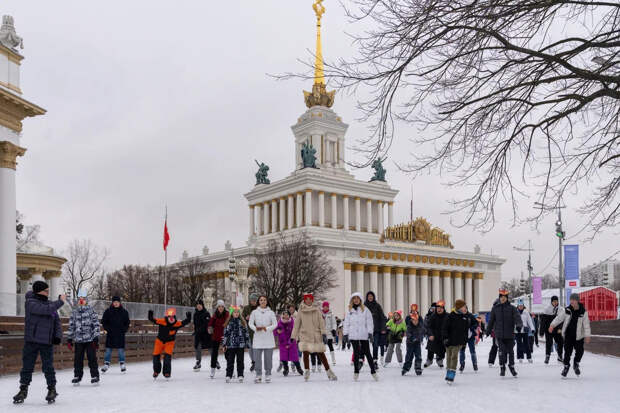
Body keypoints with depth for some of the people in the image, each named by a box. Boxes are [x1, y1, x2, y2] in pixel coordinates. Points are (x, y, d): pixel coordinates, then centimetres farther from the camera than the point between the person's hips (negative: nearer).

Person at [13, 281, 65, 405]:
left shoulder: (51, 304, 9)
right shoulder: (30, 302, -6)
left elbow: (57, 321, 13)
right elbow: (46, 310, -22)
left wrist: (58, 335, -1)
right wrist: (60, 301, -17)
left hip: (47, 342, 2)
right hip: (31, 341, -2)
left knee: (48, 366, 3)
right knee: (27, 366, 6)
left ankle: (52, 390, 16)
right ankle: (23, 390, 20)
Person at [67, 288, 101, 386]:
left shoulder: (91, 311, -1)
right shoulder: (74, 312, 10)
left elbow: (96, 325, -3)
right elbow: (71, 326, 15)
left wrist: (96, 338, -8)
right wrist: (69, 339, 12)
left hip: (90, 339, -3)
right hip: (78, 340, 3)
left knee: (92, 358, -1)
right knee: (77, 359, 6)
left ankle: (95, 376, 8)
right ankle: (77, 376, 19)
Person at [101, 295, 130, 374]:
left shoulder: (124, 312, 4)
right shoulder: (108, 311, 2)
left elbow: (127, 323, 12)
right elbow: (103, 321, 9)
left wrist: (124, 330, 0)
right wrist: (106, 329, -3)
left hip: (120, 334, 0)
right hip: (110, 334, 0)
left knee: (121, 350, 2)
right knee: (108, 349, 3)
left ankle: (122, 364, 11)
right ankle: (106, 364, 11)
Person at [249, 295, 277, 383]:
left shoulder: (271, 312, 5)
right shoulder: (254, 312, 6)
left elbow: (275, 324, 2)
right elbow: (250, 323, 4)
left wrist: (267, 328, -12)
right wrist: (256, 328, -14)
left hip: (268, 338, 0)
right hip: (258, 337, 0)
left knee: (268, 357, 1)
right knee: (257, 357, -1)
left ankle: (268, 375, 11)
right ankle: (258, 375, 10)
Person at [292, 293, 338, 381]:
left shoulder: (317, 310, 5)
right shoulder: (301, 311, 4)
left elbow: (321, 322, 2)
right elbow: (296, 324, 8)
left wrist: (323, 333, -8)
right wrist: (294, 336, 7)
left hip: (316, 336, 0)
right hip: (304, 335, 0)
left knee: (321, 354, 2)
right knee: (305, 353, -9)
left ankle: (328, 371, 13)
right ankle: (307, 371, 7)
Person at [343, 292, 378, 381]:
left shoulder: (365, 310, 3)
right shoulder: (350, 311, 9)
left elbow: (369, 321, 0)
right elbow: (346, 323, 11)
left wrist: (370, 332, -7)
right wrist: (345, 334, 5)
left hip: (364, 335, -2)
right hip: (353, 335, 2)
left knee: (367, 352, -1)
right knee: (356, 353, 7)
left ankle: (373, 371, 6)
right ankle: (356, 372, 14)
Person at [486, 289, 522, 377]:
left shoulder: (512, 308, 0)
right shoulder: (495, 308, 4)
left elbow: (517, 317, -13)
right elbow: (491, 320, 13)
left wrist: (519, 325, -32)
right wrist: (488, 331, 20)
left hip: (510, 334, 0)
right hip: (499, 334, 0)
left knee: (510, 351, 10)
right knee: (502, 351, -7)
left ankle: (511, 366, 30)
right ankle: (502, 368, 8)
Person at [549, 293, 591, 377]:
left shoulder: (583, 312, -8)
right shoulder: (567, 310, -4)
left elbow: (586, 324, -5)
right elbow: (559, 317, -3)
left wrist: (587, 335, -8)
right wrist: (552, 325, -14)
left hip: (578, 335, 0)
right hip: (568, 335, 0)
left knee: (580, 351, 0)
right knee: (567, 351, -3)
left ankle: (576, 364, 26)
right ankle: (566, 366, 15)